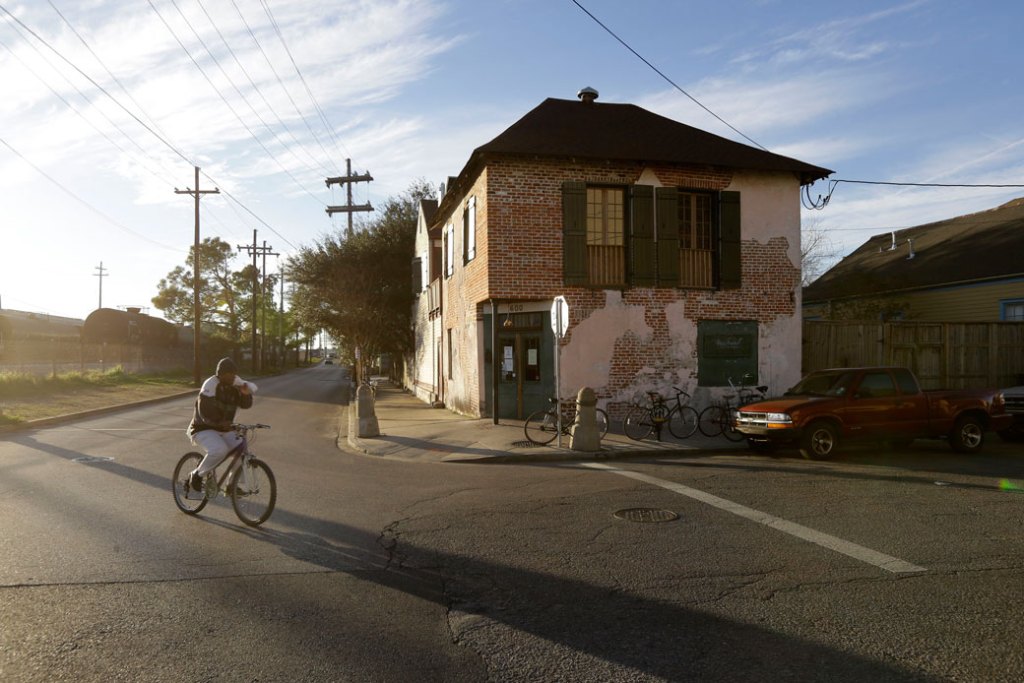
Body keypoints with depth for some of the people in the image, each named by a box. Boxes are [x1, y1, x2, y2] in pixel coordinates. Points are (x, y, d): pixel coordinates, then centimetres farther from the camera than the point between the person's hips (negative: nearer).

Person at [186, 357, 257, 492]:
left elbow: (246, 404, -1)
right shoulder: (211, 384, -19)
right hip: (203, 429, -6)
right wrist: (220, 423, -39)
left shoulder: (235, 385, 1)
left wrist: (246, 393, -21)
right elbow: (205, 412, -26)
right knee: (219, 450, -34)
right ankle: (197, 475, -8)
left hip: (224, 430, 7)